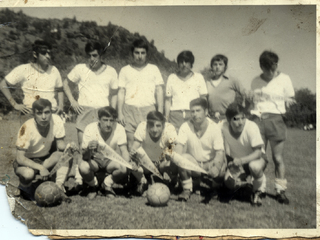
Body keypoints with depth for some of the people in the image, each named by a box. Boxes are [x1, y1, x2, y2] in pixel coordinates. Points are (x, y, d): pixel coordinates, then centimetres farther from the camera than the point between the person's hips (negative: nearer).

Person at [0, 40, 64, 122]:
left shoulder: (54, 70, 5)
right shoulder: (23, 70, -5)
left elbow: (60, 90, 21)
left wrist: (61, 105, 5)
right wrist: (15, 104, -5)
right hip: (30, 113, -3)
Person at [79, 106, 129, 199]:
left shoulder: (119, 129, -20)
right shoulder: (90, 129, -23)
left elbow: (124, 151, -18)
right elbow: (85, 157, -26)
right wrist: (88, 149, -50)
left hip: (110, 160, 1)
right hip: (94, 160, -1)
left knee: (123, 169, -31)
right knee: (83, 167, -34)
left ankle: (107, 185, 5)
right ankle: (93, 185, 4)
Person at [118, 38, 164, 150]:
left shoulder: (154, 69, 14)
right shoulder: (125, 70, 13)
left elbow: (159, 91, 11)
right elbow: (121, 92, 11)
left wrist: (160, 112, 1)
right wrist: (120, 113, 1)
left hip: (149, 109, 0)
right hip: (130, 110, 0)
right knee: (131, 144, -5)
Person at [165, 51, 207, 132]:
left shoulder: (198, 77, 14)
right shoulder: (172, 78, 16)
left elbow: (203, 99, 11)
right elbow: (168, 100, 14)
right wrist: (166, 117, 7)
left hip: (193, 115, 0)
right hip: (175, 115, 1)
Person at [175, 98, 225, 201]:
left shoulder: (215, 128, -14)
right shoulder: (185, 127, -10)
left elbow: (220, 151, -21)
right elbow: (179, 145, -20)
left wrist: (216, 166, -42)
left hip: (210, 163, 0)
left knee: (221, 170, -31)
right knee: (183, 158, -31)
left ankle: (216, 189, 8)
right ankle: (186, 190, -8)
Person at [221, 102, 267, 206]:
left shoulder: (251, 127, -29)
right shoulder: (224, 127, -21)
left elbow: (258, 153, -29)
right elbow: (226, 151, -7)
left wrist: (241, 161, -43)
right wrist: (229, 164, -21)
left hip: (255, 158, -3)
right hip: (236, 160, 3)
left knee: (254, 166, -39)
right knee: (230, 184, -19)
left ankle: (259, 190, -5)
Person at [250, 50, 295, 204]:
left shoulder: (284, 79, 6)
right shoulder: (255, 82, 12)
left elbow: (290, 100, 12)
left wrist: (287, 101, -6)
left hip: (275, 120, -2)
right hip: (258, 120, 2)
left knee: (278, 157, -1)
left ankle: (280, 190, 8)